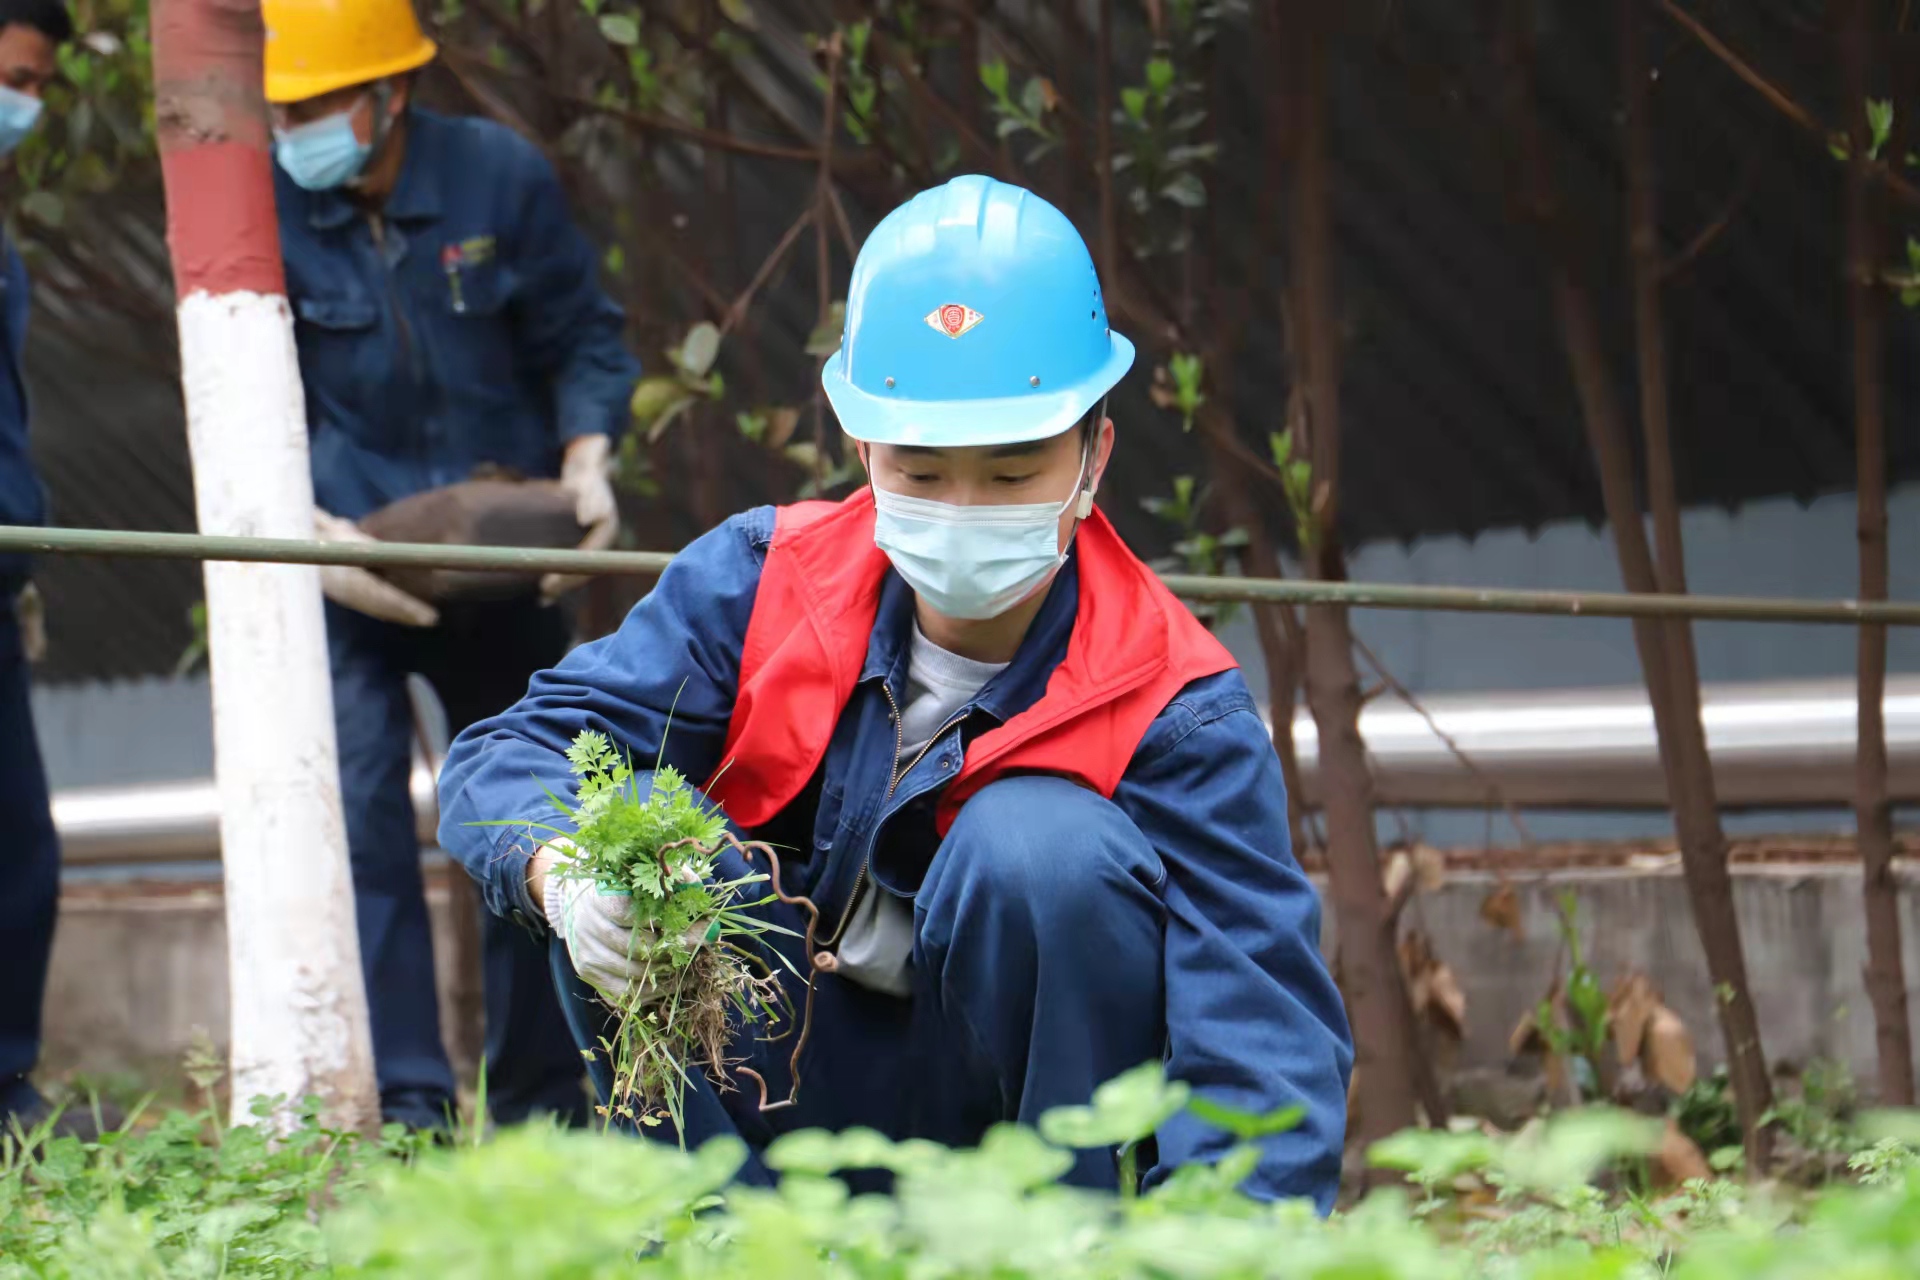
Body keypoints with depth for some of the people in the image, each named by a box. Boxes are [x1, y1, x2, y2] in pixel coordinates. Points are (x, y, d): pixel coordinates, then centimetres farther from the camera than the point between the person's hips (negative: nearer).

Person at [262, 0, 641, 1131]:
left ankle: (543, 1094, 24)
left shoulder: (501, 176, -6)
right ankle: (405, 1100, -12)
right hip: (349, 559, -2)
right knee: (354, 810, -16)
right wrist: (310, 530, -24)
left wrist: (585, 453, -14)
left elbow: (585, 337, 3)